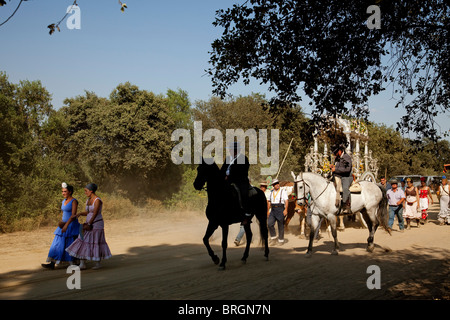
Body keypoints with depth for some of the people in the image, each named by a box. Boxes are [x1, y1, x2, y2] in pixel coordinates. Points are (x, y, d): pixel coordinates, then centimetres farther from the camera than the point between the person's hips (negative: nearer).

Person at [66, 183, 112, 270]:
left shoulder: (97, 200, -18)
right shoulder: (89, 200, 10)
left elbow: (95, 214, -23)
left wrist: (89, 224, -24)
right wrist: (80, 213, -2)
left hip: (96, 224, -9)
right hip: (89, 224, 9)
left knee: (96, 243, -1)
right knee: (83, 242, 3)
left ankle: (98, 263, 14)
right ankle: (82, 264, 5)